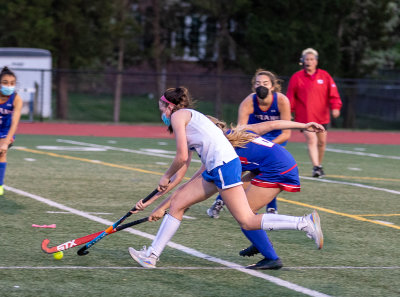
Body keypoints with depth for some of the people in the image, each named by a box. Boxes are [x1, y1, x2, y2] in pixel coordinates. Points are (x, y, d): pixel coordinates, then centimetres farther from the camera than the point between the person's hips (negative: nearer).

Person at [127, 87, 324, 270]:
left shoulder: (179, 115, 1)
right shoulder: (188, 125, 27)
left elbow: (181, 157, -8)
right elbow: (180, 174, 26)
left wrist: (166, 177, 10)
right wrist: (160, 205, 27)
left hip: (224, 165, -10)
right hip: (215, 170, 10)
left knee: (247, 222, -13)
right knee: (176, 204, 11)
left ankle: (305, 223, -15)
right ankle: (152, 255, 14)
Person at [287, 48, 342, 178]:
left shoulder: (324, 76, 4)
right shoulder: (296, 77, -1)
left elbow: (333, 94, 2)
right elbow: (290, 97, 3)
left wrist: (335, 107, -14)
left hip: (322, 117, 3)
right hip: (305, 117, -3)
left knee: (322, 142, 11)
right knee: (311, 140, -17)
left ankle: (319, 165, 31)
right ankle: (315, 167, -22)